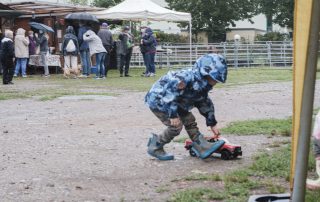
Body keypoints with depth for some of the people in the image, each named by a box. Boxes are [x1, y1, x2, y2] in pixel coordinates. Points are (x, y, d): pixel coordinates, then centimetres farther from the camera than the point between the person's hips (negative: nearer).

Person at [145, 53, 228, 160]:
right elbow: (170, 91, -37)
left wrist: (212, 124, 17)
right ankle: (155, 147, 2)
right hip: (157, 99, -10)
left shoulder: (202, 84, 1)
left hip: (170, 101, 10)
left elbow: (205, 104, 15)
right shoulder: (189, 77, -32)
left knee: (189, 119, 5)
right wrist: (173, 115, -33)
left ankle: (202, 147, 6)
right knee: (176, 125, -15)